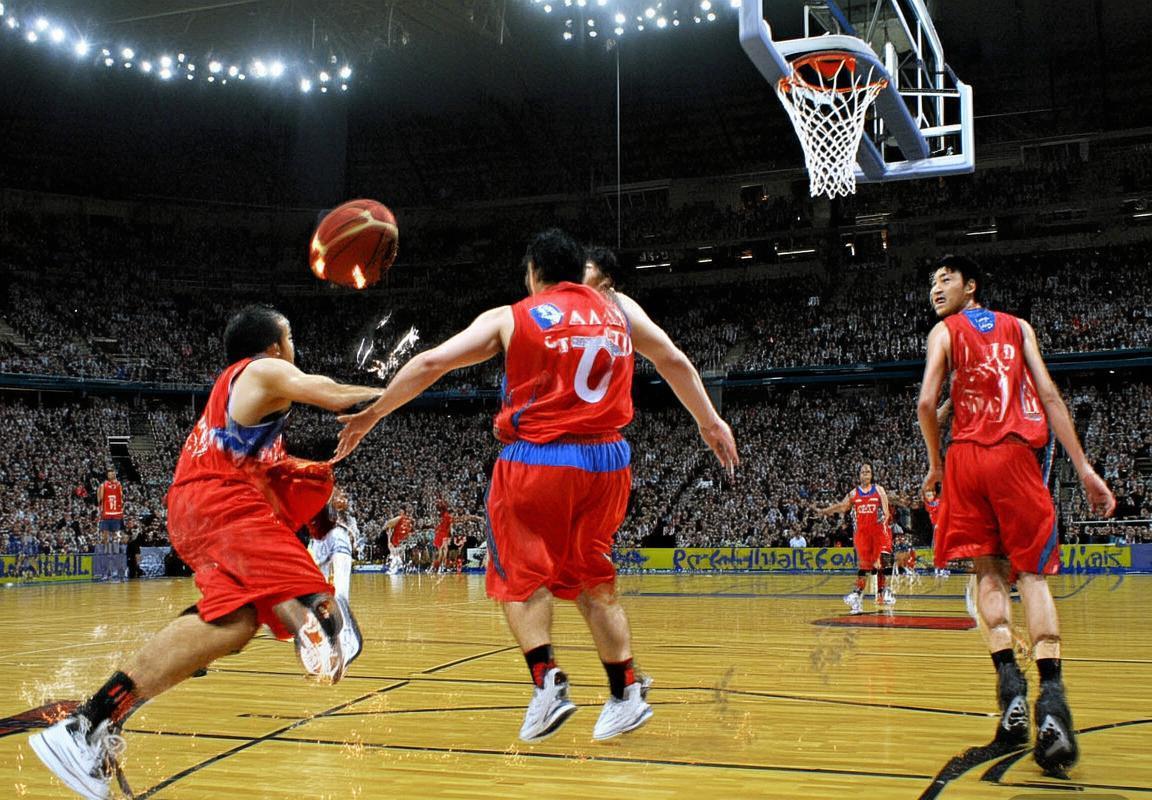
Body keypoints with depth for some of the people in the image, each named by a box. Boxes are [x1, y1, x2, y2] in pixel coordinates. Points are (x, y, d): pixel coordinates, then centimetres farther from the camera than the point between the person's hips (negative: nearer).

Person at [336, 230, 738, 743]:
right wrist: (710, 422, 25)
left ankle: (547, 681, -8)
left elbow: (432, 362, -1)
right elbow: (674, 361, 14)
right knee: (594, 582, 18)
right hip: (605, 460, 4)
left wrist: (371, 415, 8)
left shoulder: (510, 319, 3)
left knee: (521, 575, 10)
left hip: (535, 459, -3)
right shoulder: (619, 307, 12)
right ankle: (626, 695, 16)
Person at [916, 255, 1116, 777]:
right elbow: (1049, 396, 5)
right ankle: (1050, 695, -20)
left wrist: (936, 465, 11)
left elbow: (927, 404, -4)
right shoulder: (1019, 327, 17)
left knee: (989, 572, 8)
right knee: (1032, 573, -1)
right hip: (1015, 456, 1)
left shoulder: (944, 332, 10)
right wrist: (1084, 469, 1)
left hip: (966, 459, -1)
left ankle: (1010, 684, -9)